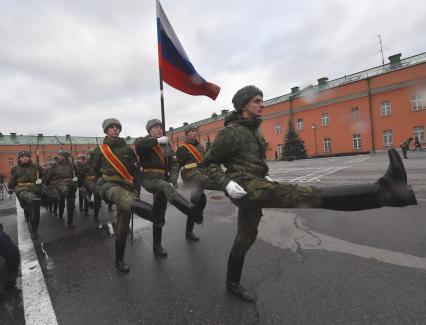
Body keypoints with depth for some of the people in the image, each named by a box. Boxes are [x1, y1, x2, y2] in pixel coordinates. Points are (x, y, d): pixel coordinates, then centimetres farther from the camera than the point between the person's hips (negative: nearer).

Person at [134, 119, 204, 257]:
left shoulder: (166, 145, 15)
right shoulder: (143, 142, 4)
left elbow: (174, 164, 5)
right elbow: (138, 144, -24)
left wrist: (172, 181, -11)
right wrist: (158, 140, -16)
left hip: (163, 179, 5)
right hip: (148, 178, -5)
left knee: (160, 215, 10)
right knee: (164, 186, -38)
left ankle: (157, 246, 26)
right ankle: (193, 211, -61)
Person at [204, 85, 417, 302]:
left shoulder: (252, 130, 19)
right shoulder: (230, 132, -7)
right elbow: (210, 163, -5)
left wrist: (265, 176, 13)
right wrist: (227, 183, -20)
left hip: (255, 185, 9)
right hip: (246, 186, -9)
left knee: (245, 238, 18)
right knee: (304, 194, -24)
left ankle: (232, 283, 37)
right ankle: (381, 192, -29)